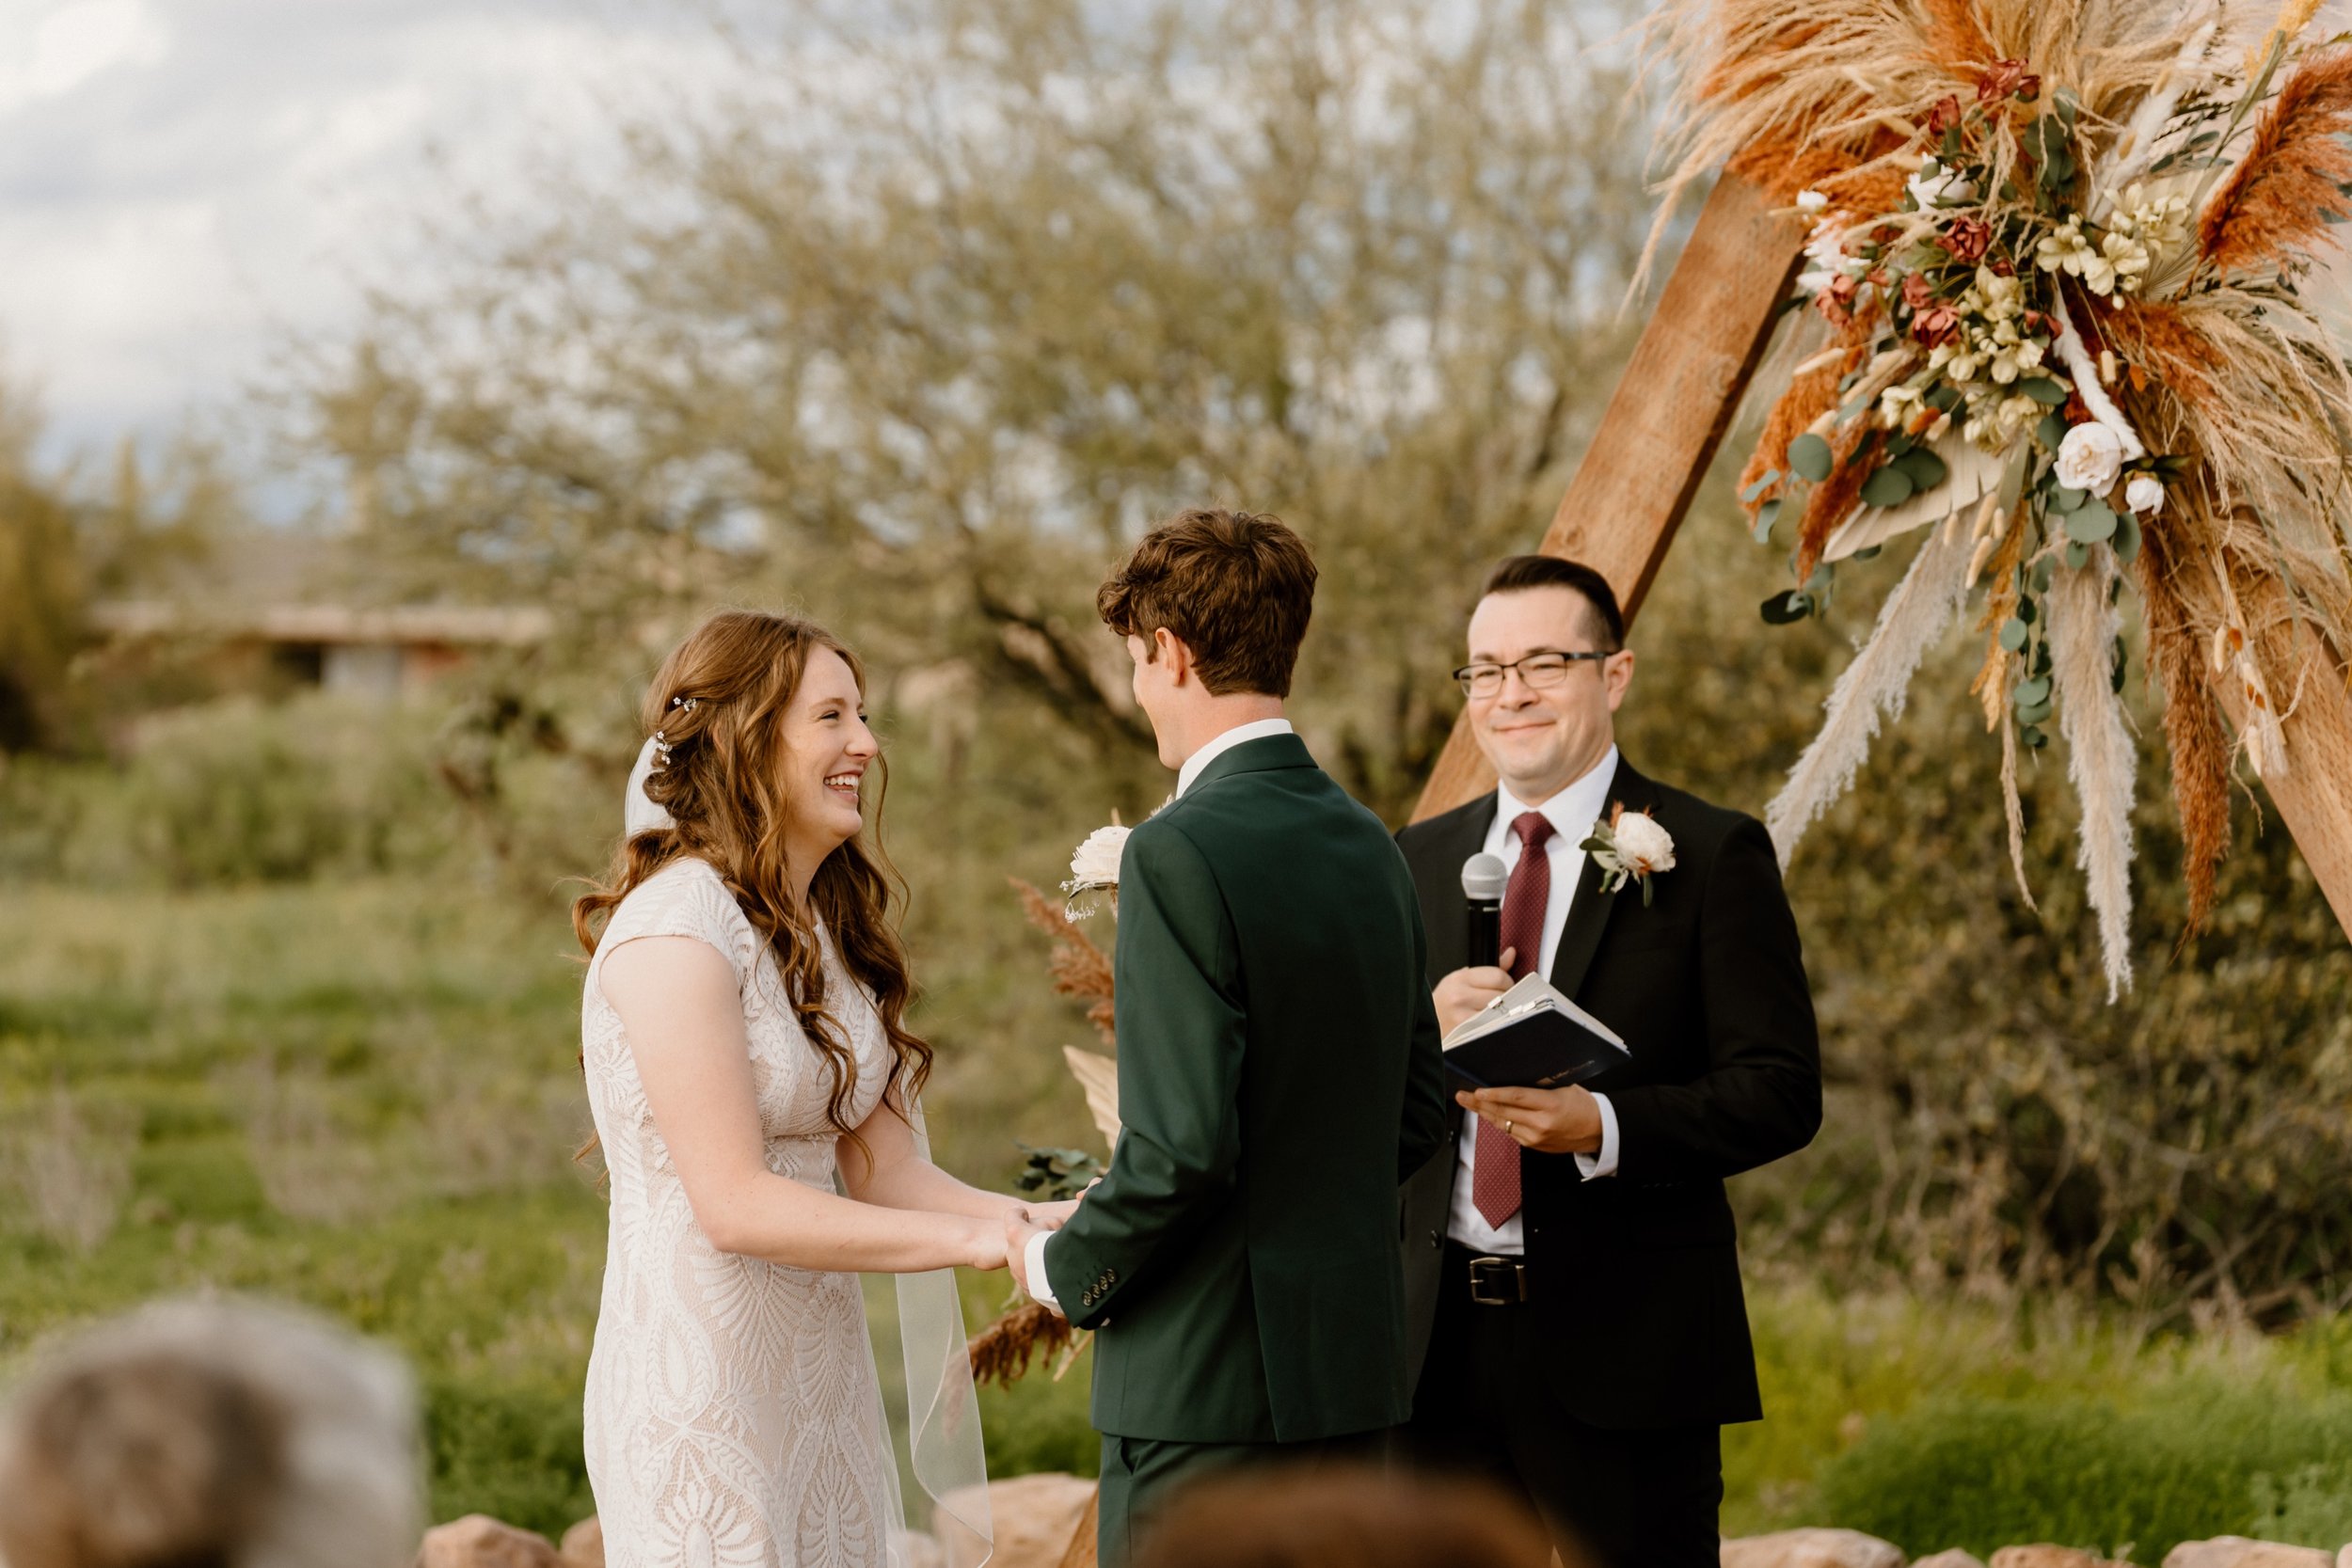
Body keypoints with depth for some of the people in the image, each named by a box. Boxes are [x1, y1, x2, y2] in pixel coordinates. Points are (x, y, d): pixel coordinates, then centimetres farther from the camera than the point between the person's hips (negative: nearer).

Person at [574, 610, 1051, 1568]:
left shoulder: (829, 930, 15)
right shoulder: (675, 929, -14)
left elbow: (880, 1168, 6)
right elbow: (736, 1203, -19)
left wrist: (1035, 1223, -10)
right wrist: (976, 1239, -17)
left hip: (824, 1372, 8)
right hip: (704, 1374, -8)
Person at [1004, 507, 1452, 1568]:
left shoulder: (1183, 854, -16)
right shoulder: (1369, 847, 9)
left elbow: (1182, 1147, -21)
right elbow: (1418, 1110, 16)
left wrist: (1065, 1270, -5)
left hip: (1210, 1374, -8)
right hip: (1353, 1361, 8)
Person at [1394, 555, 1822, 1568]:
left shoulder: (1708, 856, -1)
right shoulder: (1419, 861, 14)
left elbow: (1782, 1093, -8)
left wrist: (1601, 1126, -22)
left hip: (1624, 1343, -4)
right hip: (1442, 1337, 4)